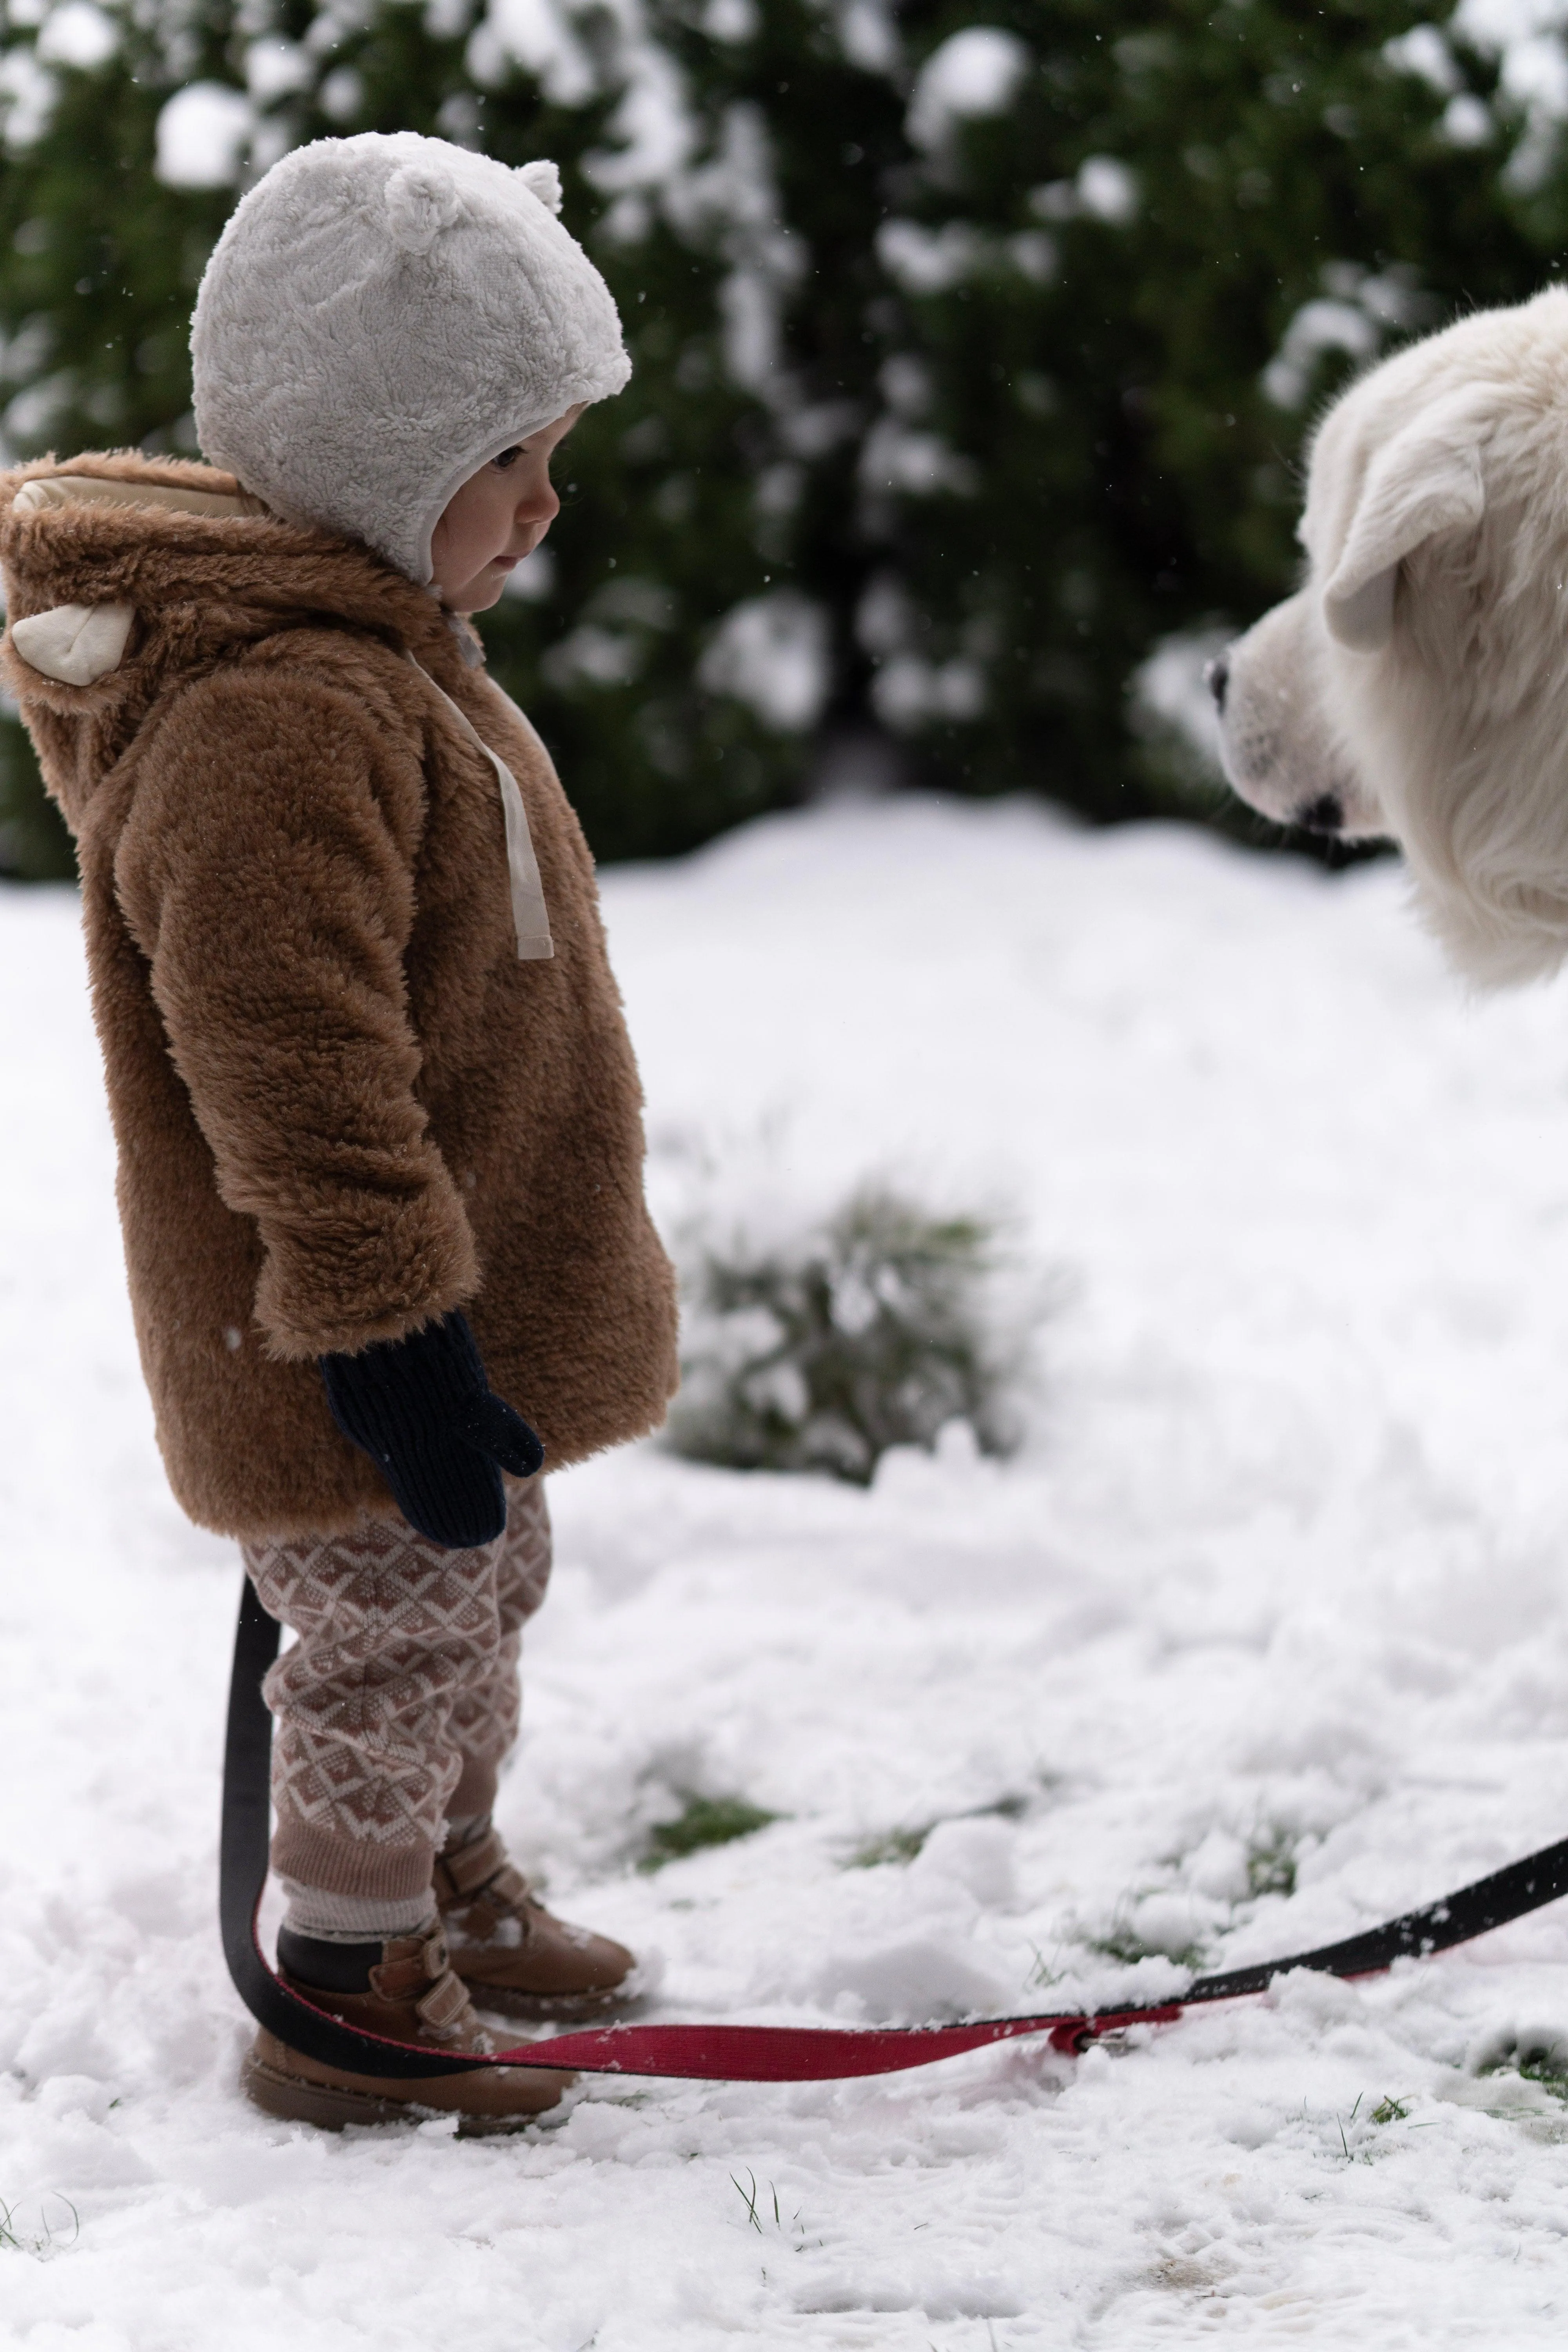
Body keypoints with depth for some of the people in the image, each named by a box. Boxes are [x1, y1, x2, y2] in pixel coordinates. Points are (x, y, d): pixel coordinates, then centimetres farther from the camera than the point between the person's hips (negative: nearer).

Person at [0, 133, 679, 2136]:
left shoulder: (374, 650, 9)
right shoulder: (272, 720, -28)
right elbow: (290, 1065, -31)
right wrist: (394, 1330, -29)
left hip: (465, 1307, 11)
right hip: (356, 1357, -11)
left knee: (473, 1597, 25)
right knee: (393, 1638, 2)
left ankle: (450, 1894, 44)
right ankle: (345, 2002, 17)